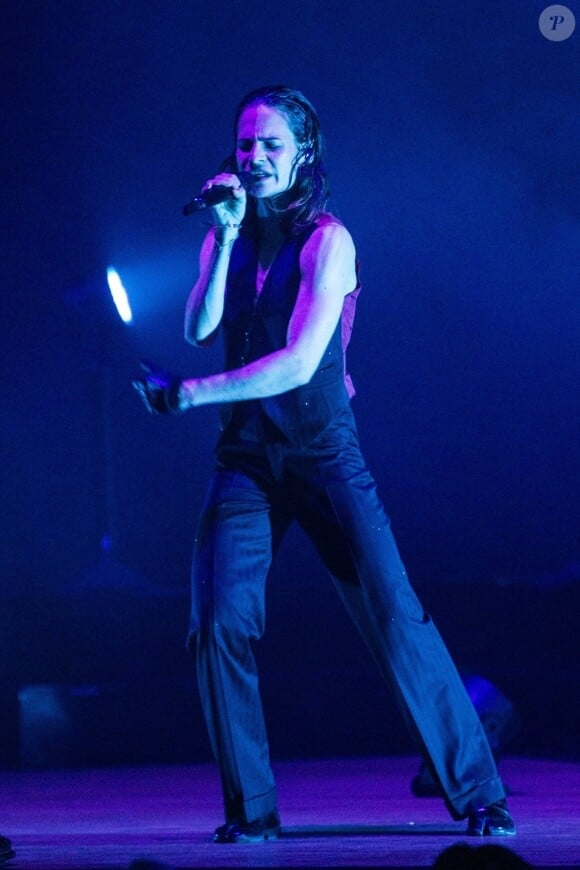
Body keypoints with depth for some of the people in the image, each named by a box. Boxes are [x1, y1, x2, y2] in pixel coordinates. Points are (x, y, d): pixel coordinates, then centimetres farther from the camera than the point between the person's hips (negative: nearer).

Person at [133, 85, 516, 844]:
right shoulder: (226, 238, 9)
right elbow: (199, 331, -7)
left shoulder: (327, 241, -8)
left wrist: (187, 395, -14)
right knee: (220, 625, -9)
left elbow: (299, 363, -17)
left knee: (396, 619, -10)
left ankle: (478, 795, -4)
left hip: (325, 455, -4)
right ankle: (250, 810, 2)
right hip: (246, 458, 4)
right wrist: (228, 235, -13)